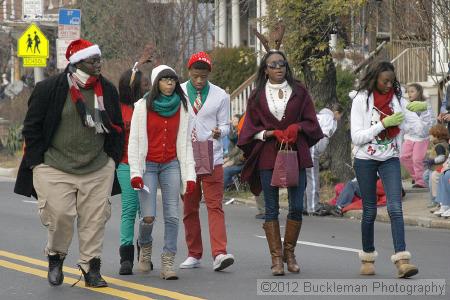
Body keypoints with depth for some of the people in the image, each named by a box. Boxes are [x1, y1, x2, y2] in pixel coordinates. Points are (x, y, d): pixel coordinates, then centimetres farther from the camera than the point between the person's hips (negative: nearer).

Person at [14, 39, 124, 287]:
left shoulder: (107, 90, 7)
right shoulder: (49, 89, -7)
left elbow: (117, 127, 18)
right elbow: (32, 127, -1)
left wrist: (113, 158, 11)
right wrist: (38, 162, -4)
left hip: (98, 169, 3)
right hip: (56, 168, -3)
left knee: (95, 219, -1)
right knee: (60, 215, -8)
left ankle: (91, 268, 9)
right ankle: (55, 258, 18)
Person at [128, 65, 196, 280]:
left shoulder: (181, 107, 6)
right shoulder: (143, 106, -1)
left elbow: (185, 143, 7)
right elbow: (134, 140, -2)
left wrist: (189, 175, 1)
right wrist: (135, 172, -10)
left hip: (171, 165, 2)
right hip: (148, 165, -2)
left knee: (172, 216, -7)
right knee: (148, 216, -7)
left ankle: (168, 263, -3)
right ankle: (145, 247, 24)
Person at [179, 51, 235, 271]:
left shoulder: (220, 96, 4)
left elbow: (225, 126, 6)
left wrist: (218, 132, -16)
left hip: (212, 158, -1)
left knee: (215, 205, -10)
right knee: (189, 208, 7)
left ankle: (219, 254, -19)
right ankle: (194, 255, 15)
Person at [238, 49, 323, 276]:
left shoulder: (299, 92, 7)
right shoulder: (258, 96, 7)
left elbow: (311, 122, 8)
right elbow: (251, 128, 7)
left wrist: (297, 128, -11)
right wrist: (270, 133, -10)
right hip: (268, 156, 0)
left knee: (297, 207, -3)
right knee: (271, 209, -1)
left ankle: (289, 252, 15)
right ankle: (276, 258, 3)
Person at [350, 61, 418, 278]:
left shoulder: (397, 99, 3)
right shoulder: (361, 100, -6)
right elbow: (356, 137, -12)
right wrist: (384, 124, -18)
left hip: (390, 159, 2)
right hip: (365, 160, -2)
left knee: (395, 207, -13)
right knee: (369, 211, 5)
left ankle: (402, 260, -22)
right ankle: (367, 258, 21)